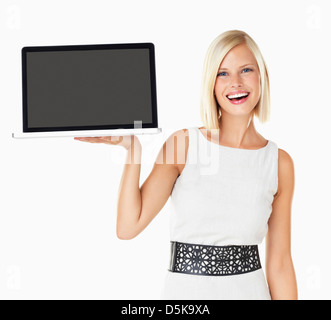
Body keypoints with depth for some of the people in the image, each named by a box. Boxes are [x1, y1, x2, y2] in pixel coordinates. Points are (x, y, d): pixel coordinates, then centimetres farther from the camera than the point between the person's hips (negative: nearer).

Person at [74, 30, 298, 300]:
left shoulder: (279, 162, -1)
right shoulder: (183, 143, -5)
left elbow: (279, 264, 1)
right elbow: (129, 227, -12)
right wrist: (132, 150, -19)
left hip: (251, 289, 1)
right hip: (184, 289, -1)